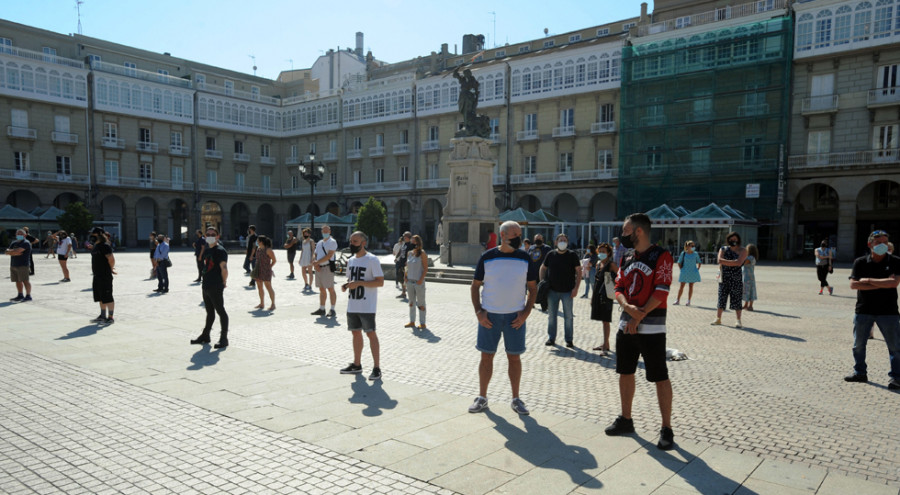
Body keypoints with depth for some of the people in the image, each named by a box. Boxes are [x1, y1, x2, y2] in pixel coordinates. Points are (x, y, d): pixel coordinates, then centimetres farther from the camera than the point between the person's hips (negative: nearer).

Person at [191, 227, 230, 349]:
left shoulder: (220, 251, -12)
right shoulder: (206, 250, 16)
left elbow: (224, 268, -20)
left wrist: (223, 282, -11)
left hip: (216, 288, -9)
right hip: (206, 286, 9)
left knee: (220, 311, -4)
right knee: (210, 312, 19)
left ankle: (224, 338, 0)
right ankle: (205, 335, 30)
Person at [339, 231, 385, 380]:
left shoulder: (372, 260, -10)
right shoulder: (350, 260, 13)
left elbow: (380, 282, -16)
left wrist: (359, 283, -22)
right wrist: (345, 286, 1)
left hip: (367, 306, -7)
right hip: (352, 305, 7)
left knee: (370, 333, -6)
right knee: (356, 333, 14)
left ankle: (376, 368, -2)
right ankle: (357, 365, 25)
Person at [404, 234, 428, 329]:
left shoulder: (422, 254, -8)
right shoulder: (409, 253, 10)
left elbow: (425, 269, -10)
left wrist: (421, 279, -19)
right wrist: (405, 276, 4)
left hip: (419, 282, -7)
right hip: (409, 281, 7)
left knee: (420, 303, 0)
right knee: (411, 303, 13)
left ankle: (422, 323, 7)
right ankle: (412, 322, 23)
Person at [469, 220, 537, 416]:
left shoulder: (525, 258, 1)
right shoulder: (487, 257, -2)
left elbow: (533, 288, 7)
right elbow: (475, 285, 4)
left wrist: (526, 312, -5)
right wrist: (478, 311, -6)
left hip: (515, 316, 1)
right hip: (489, 315, 0)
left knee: (514, 357, 7)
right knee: (487, 356, 6)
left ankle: (516, 399, 20)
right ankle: (482, 398, 19)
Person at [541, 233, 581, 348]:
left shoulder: (572, 255, -1)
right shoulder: (551, 254, 5)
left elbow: (579, 272, -2)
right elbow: (543, 268, 15)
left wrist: (576, 288, -10)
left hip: (567, 291, -2)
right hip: (552, 290, 2)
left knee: (568, 316, 4)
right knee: (551, 315, 8)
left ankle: (569, 340, 14)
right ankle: (551, 338, 19)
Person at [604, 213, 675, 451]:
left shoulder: (661, 256, -9)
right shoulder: (627, 259, 13)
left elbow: (661, 291, -17)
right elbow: (618, 288, 8)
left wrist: (638, 317, -18)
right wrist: (628, 307, -14)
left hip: (651, 326, -7)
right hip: (626, 324, 8)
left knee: (660, 377, -2)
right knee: (625, 372, 14)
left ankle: (667, 429, 9)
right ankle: (626, 420, 29)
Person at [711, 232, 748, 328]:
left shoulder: (742, 251, 1)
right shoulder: (723, 249, 10)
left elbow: (738, 263, -15)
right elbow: (720, 260, -7)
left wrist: (725, 262, -9)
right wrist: (733, 262, -15)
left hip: (736, 279, -2)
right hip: (724, 278, 3)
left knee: (736, 299, -4)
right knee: (722, 298, 4)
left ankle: (739, 321, -1)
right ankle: (718, 319, 12)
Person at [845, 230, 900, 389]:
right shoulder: (860, 262, 0)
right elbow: (853, 284, -10)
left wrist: (868, 280, -12)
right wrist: (881, 285, -15)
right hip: (863, 310, 2)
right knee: (858, 344, 11)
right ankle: (860, 372, 25)